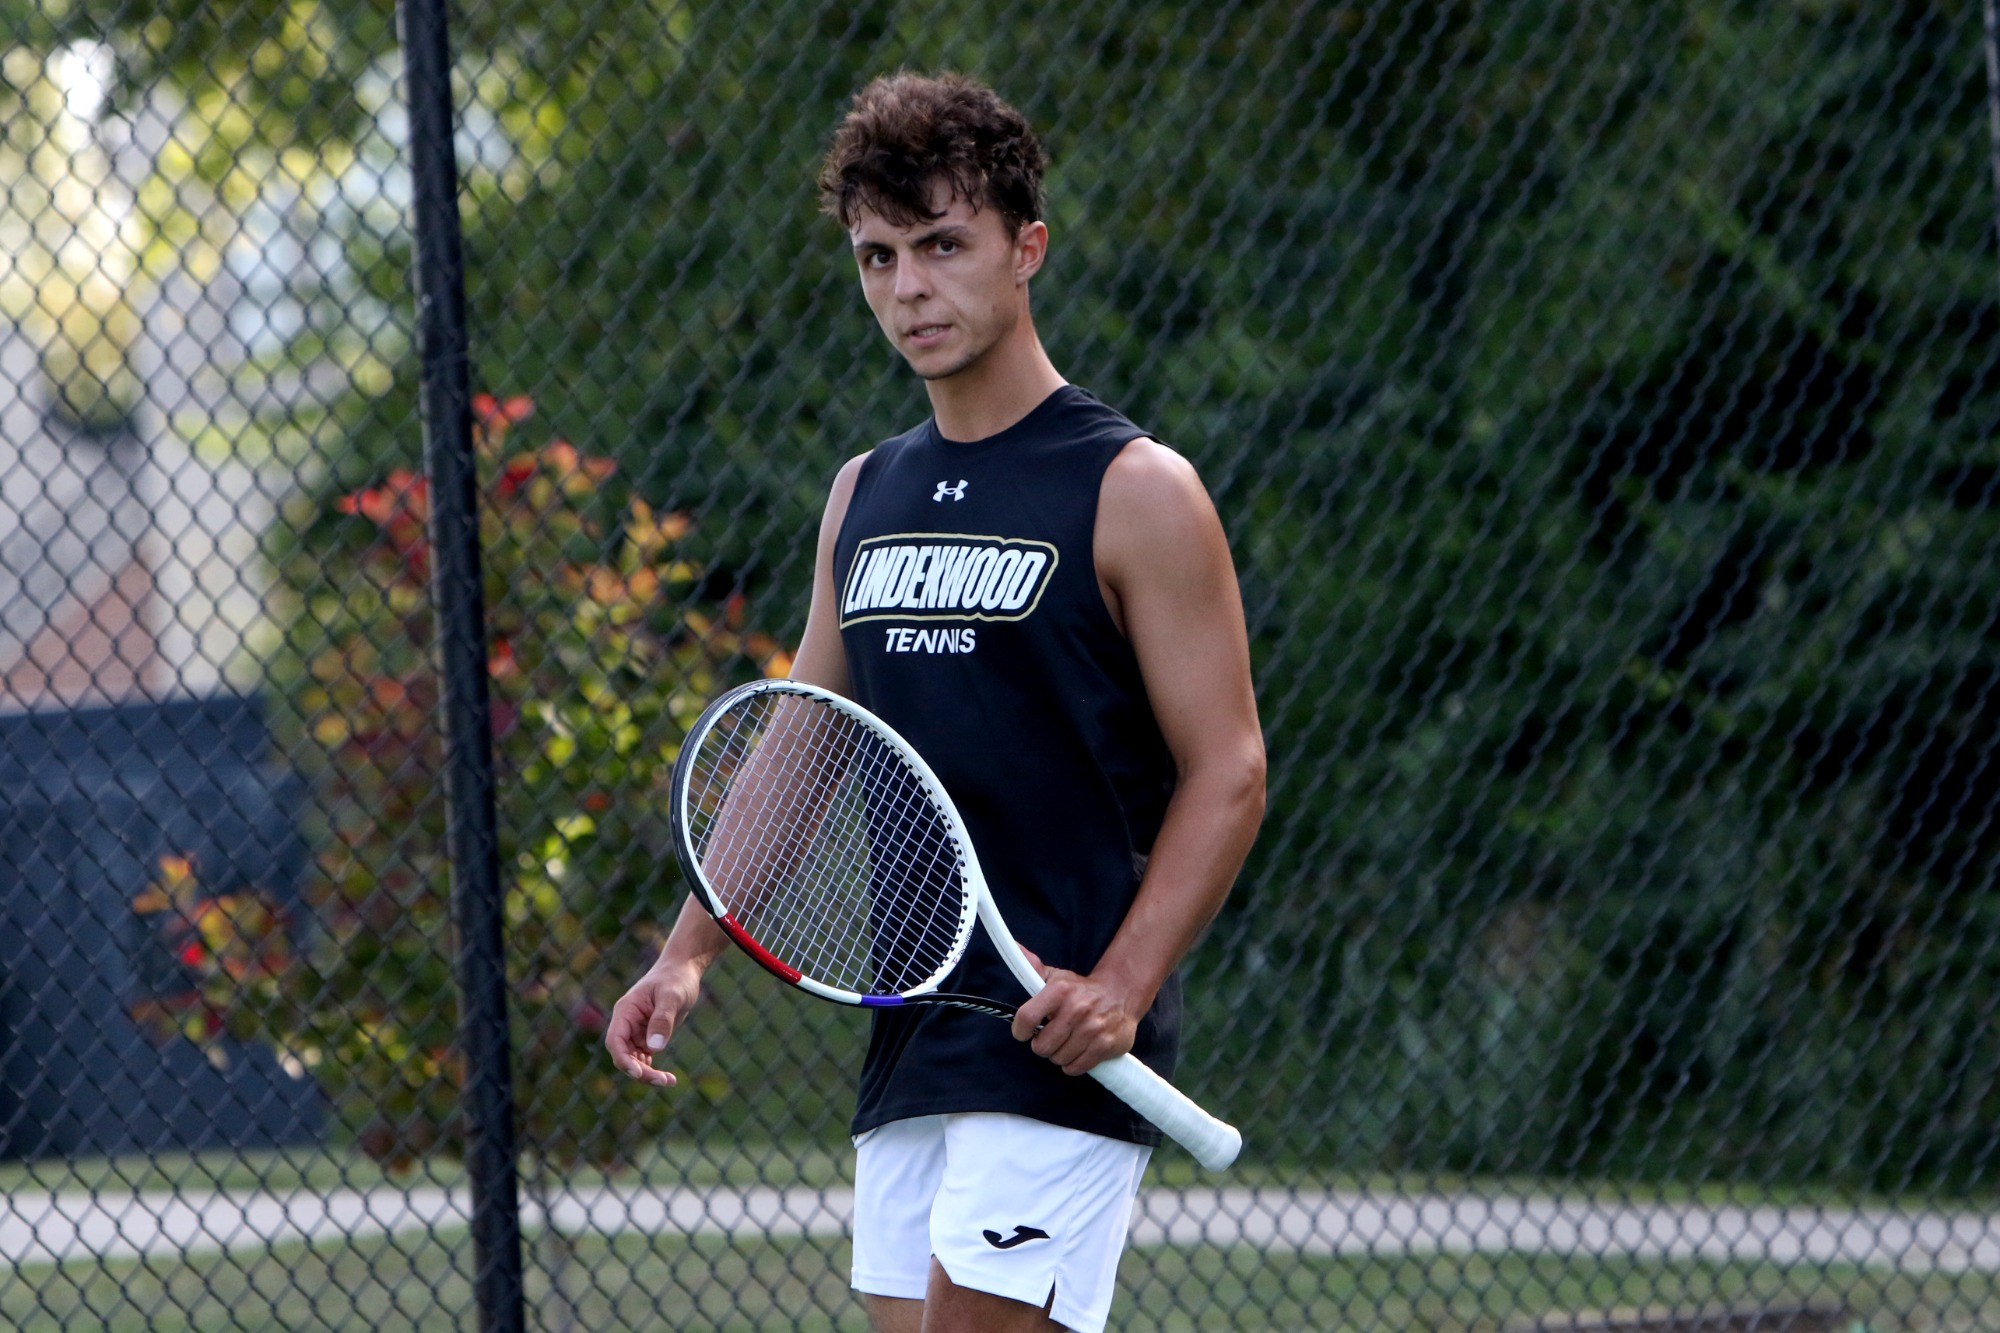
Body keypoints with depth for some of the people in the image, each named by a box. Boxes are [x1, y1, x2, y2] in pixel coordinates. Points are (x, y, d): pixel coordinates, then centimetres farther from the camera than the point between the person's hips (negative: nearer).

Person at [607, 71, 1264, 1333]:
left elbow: (1227, 771, -8)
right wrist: (690, 951, 11)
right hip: (910, 1039, 7)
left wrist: (1119, 989, -19)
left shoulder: (1134, 492, -6)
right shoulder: (865, 496, 15)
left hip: (1060, 1043, -7)